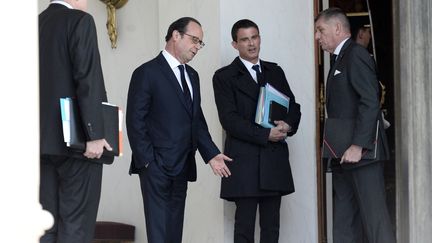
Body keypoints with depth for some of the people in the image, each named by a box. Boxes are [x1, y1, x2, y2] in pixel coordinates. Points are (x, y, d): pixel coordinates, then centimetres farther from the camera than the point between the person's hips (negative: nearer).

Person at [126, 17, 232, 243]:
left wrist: (211, 154, 8)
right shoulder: (147, 73, -6)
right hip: (157, 166, -8)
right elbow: (135, 121, -9)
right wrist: (147, 161, -14)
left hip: (181, 168, 8)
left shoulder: (191, 75, 17)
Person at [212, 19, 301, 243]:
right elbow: (229, 119, -9)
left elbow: (292, 106, 16)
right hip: (244, 160, -4)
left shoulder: (275, 72, 16)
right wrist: (265, 135, -16)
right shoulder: (224, 77, 0)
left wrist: (288, 125, -7)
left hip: (275, 159, 5)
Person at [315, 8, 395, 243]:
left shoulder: (356, 55, -9)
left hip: (360, 153, -10)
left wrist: (357, 146, -22)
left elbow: (370, 102, -18)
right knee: (343, 224, 8)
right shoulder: (339, 60, 20)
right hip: (344, 156, 10)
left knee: (374, 215, -9)